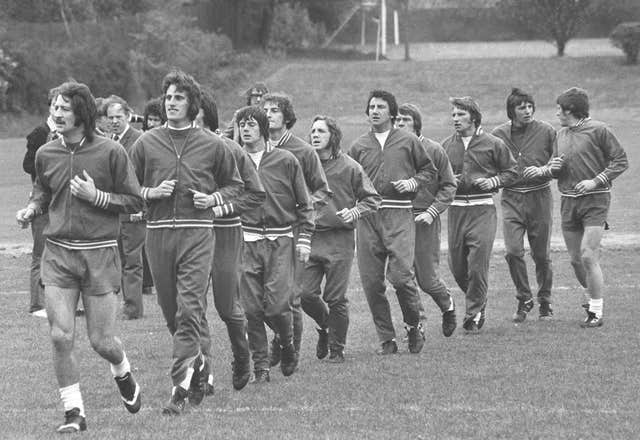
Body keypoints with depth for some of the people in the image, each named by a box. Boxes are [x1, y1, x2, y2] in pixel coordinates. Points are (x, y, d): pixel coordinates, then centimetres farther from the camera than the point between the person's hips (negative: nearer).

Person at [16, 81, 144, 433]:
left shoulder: (111, 152, -6)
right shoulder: (46, 154, 5)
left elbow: (135, 202, -2)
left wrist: (97, 196, -15)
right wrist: (31, 209, 2)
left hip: (100, 253, -3)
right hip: (57, 253, 3)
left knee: (101, 341, 0)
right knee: (61, 337, -8)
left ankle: (123, 374, 35)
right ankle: (73, 412, 4)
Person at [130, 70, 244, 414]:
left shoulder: (211, 146, 5)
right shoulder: (146, 143, 7)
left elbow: (235, 185, 16)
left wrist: (213, 199, -2)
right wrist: (151, 193, -7)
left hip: (197, 233, -3)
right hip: (158, 232, 3)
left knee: (189, 310, -13)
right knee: (171, 311, 9)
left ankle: (180, 389, -16)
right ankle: (197, 367, 31)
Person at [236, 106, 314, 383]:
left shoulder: (285, 161, 3)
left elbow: (305, 204, 8)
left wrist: (304, 239, 2)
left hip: (280, 241, -2)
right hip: (247, 242, 2)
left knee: (276, 305, -9)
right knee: (251, 307, -3)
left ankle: (288, 347, 20)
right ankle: (260, 366, 6)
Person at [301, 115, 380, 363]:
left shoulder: (348, 167, -1)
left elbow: (372, 199, 4)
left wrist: (355, 212, -12)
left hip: (339, 240, -3)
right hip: (310, 238, 3)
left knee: (335, 298, -2)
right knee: (305, 293, -5)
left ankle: (337, 349, 13)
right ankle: (324, 325, 25)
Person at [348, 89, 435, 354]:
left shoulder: (408, 142, 8)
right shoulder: (359, 147, 13)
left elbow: (429, 170, 17)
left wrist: (413, 183, -1)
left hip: (399, 215, -3)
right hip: (367, 216, 3)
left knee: (401, 275, -14)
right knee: (371, 281, 0)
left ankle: (414, 326, 9)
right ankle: (386, 338, 9)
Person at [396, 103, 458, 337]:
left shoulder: (433, 150, -2)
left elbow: (449, 186, 1)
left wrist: (432, 212, -11)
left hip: (424, 220, -2)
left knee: (427, 278, 0)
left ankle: (447, 305, 30)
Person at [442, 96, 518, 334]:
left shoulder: (492, 144, 0)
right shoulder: (446, 146, 9)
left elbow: (512, 171, 8)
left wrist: (493, 181, -9)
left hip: (482, 209, -4)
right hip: (456, 209, 4)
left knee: (477, 266, -10)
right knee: (457, 267, 6)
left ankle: (474, 314, 2)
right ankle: (478, 302, 31)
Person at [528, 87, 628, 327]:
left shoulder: (598, 130, -8)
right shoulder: (561, 135, 12)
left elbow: (620, 161, -7)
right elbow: (555, 166, 20)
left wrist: (595, 181, -15)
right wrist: (546, 169, -3)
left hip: (595, 200, -6)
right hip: (568, 201, 6)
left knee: (588, 256, -14)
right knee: (576, 259, 7)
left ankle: (596, 312, -7)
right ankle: (591, 296, 31)